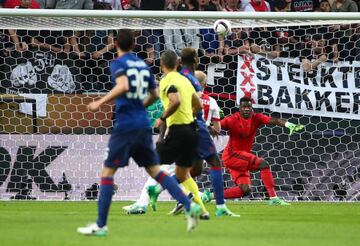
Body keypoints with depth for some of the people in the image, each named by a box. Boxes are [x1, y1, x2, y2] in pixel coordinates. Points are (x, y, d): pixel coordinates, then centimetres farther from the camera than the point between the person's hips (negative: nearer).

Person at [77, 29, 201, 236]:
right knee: (155, 170, 11)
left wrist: (101, 102, -19)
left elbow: (123, 86, -24)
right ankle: (189, 205, -3)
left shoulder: (118, 64, -5)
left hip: (125, 126, -6)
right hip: (143, 125, 6)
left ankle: (101, 225, -1)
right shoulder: (143, 65, 14)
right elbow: (155, 94, 21)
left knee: (107, 172, 0)